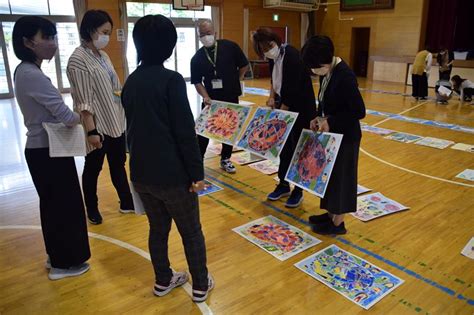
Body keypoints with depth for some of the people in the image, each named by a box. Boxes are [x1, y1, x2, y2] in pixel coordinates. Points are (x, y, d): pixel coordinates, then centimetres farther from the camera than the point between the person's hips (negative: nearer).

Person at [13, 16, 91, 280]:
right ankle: (64, 263, 19)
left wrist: (73, 117, -7)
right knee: (65, 206, 4)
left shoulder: (25, 71, 9)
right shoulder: (31, 74, -21)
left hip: (41, 149, 10)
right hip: (48, 152, -10)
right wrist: (81, 117, -3)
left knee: (53, 204, 20)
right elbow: (65, 115, -24)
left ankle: (56, 256, 36)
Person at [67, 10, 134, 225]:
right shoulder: (78, 60, -15)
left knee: (118, 164, 17)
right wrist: (91, 131, -20)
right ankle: (92, 209, 28)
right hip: (98, 126, -7)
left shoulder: (103, 55, 9)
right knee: (93, 168, 10)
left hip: (116, 122, 8)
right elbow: (83, 101, -18)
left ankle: (127, 203, 31)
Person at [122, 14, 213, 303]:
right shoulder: (171, 80, -16)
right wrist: (197, 172, -11)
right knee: (191, 232, 12)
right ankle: (201, 285, 28)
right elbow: (185, 132, -18)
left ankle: (164, 280, 38)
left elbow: (132, 128, 13)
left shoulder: (131, 82, 5)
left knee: (158, 228, 22)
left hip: (140, 172, 7)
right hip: (172, 173, -6)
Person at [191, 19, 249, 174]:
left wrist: (235, 81, 2)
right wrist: (205, 97, -16)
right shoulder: (197, 58, -3)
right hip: (211, 100, 0)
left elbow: (244, 66, 3)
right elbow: (197, 81, -2)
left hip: (231, 98, 0)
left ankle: (225, 159, 27)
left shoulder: (230, 47, -6)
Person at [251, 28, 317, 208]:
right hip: (284, 105, 8)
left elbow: (292, 90, -25)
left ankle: (298, 191, 14)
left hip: (301, 108, -7)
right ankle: (283, 185, 27)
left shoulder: (291, 56, -23)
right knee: (284, 147, 13)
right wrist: (272, 98, 2)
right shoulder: (273, 57, 1)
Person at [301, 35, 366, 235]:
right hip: (331, 133, 9)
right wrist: (319, 118, -2)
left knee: (340, 177, 4)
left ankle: (338, 223, 20)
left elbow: (359, 111, -22)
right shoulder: (326, 72, 1)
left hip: (345, 136, -8)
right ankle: (330, 214, 34)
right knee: (329, 175, 17)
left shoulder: (345, 77, -24)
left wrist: (330, 122, -20)